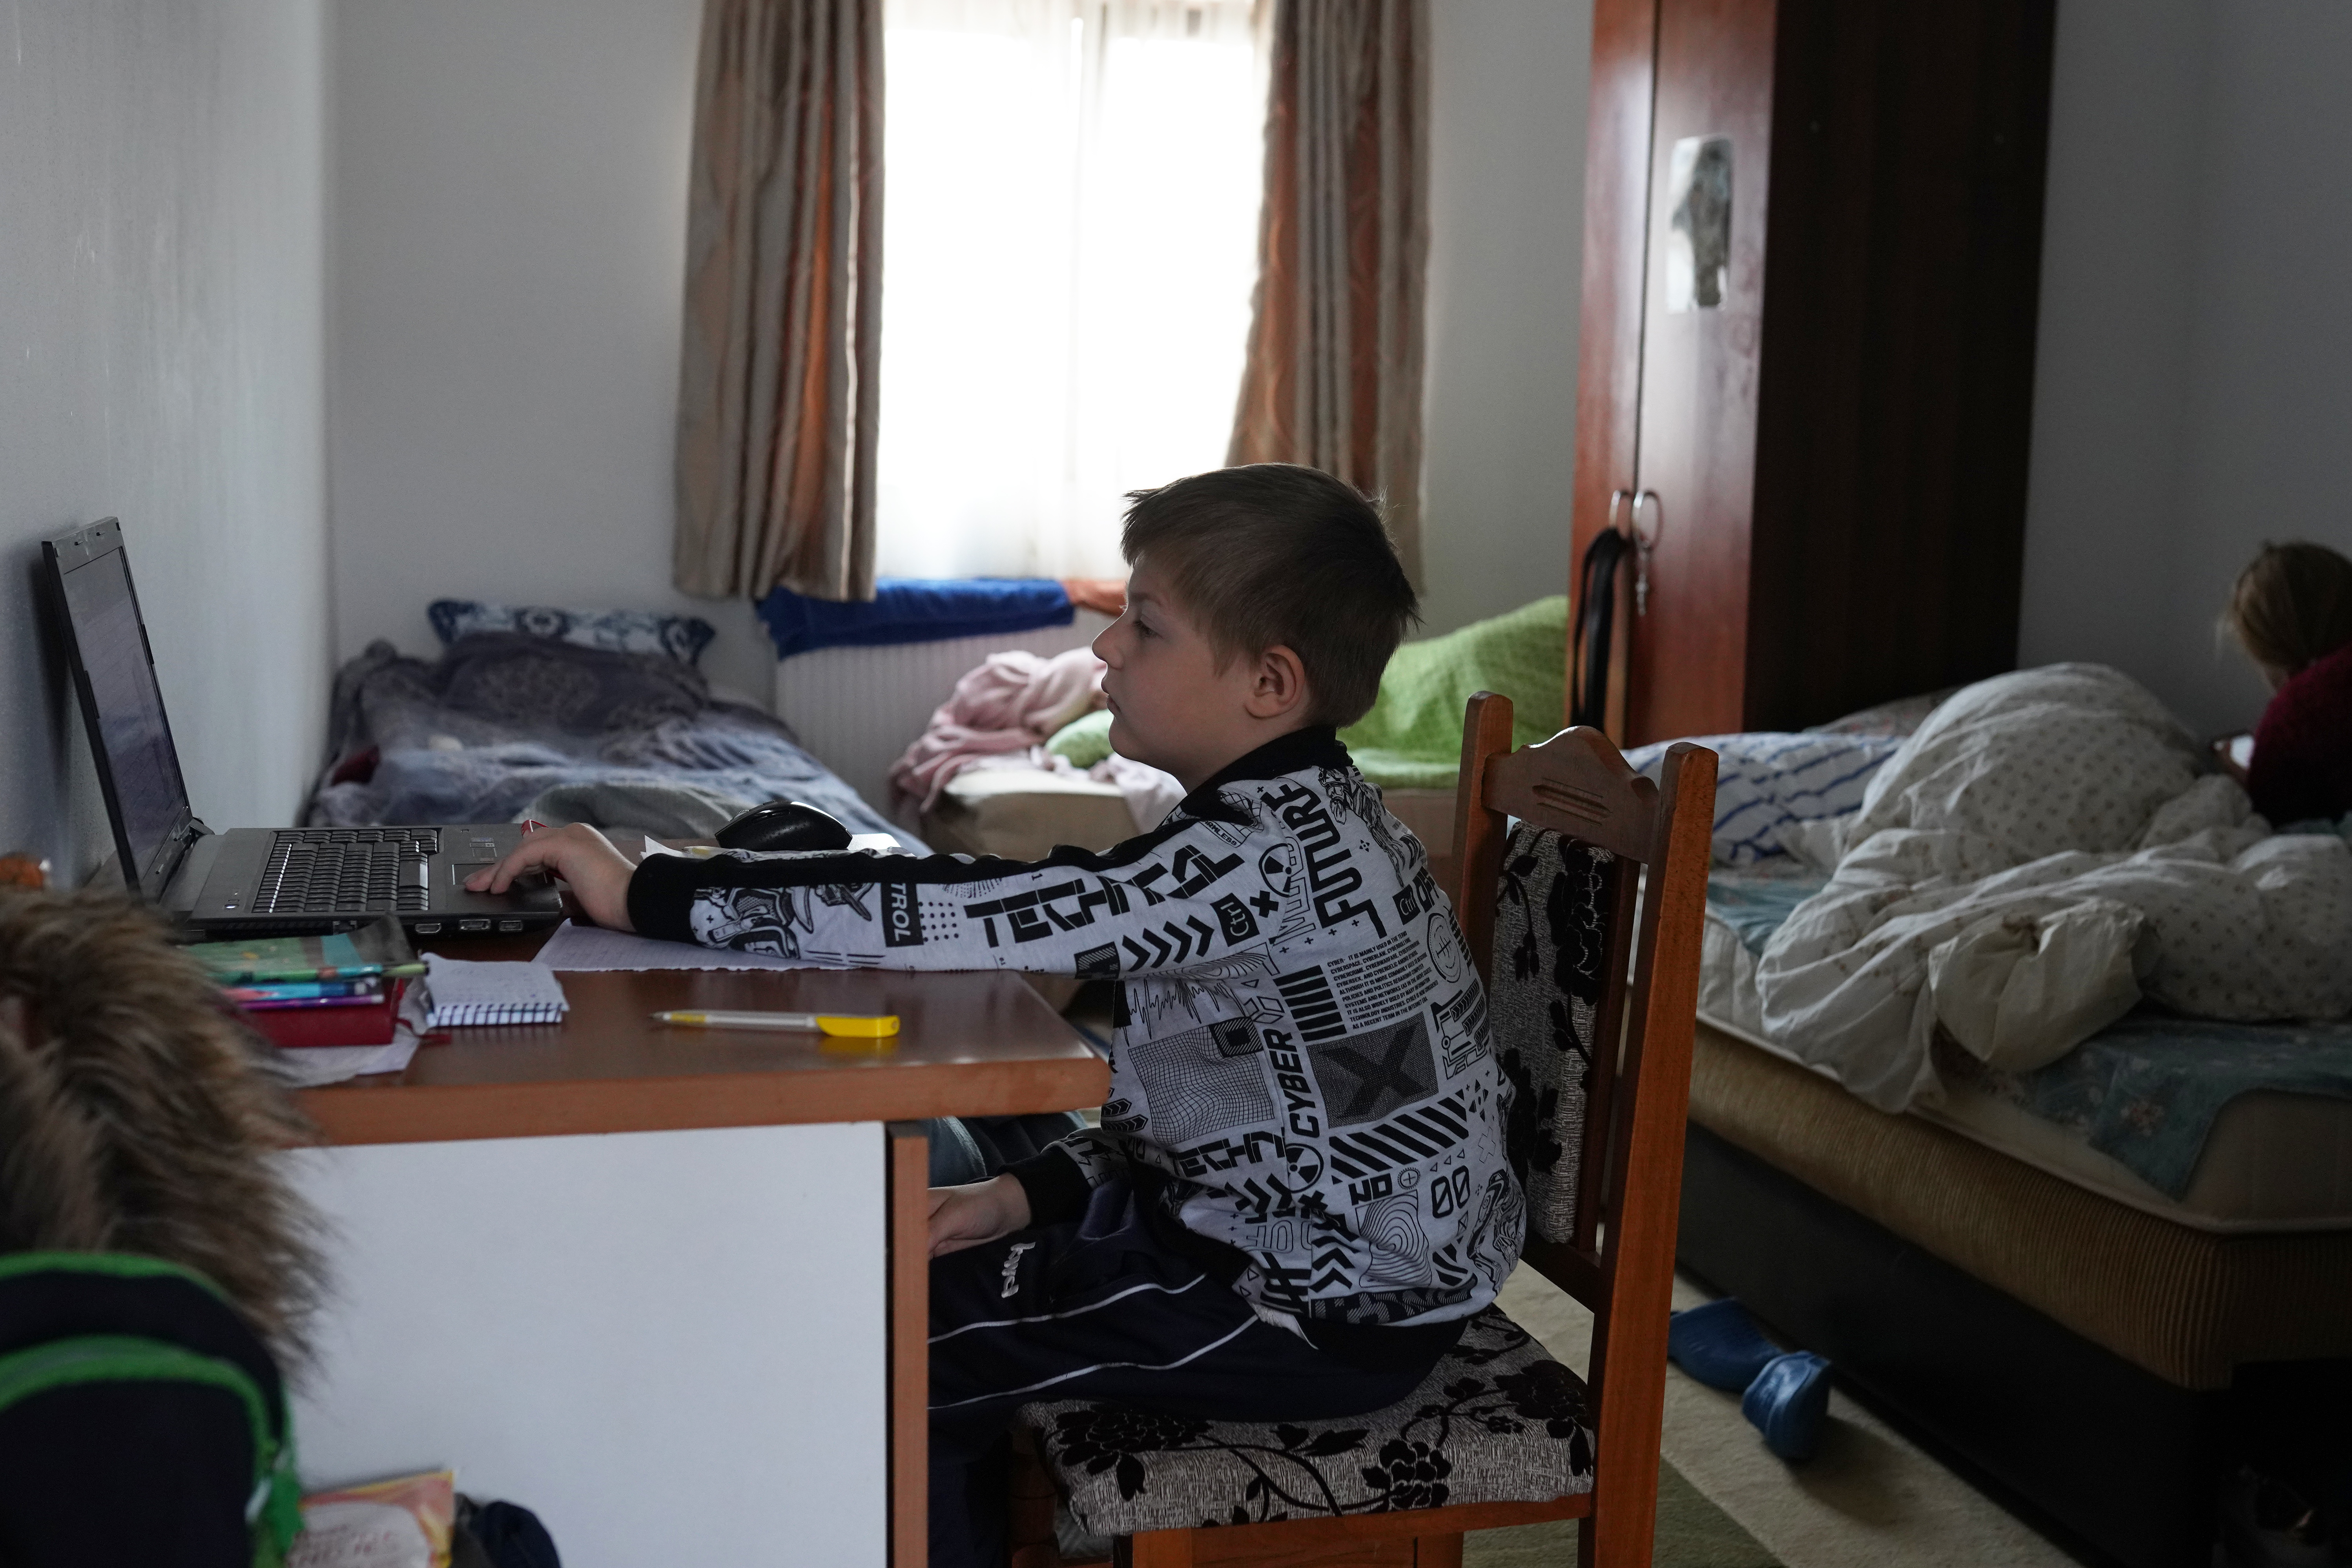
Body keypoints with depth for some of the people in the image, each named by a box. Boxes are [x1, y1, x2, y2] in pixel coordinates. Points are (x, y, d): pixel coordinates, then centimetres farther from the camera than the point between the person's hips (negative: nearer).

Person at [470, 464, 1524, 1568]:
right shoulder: (1292, 819, 3)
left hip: (1334, 1313, -9)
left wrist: (652, 894, -28)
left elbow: (954, 915, -33)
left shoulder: (1263, 853, -28)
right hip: (1272, 1219, 10)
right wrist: (1038, 1192, 0)